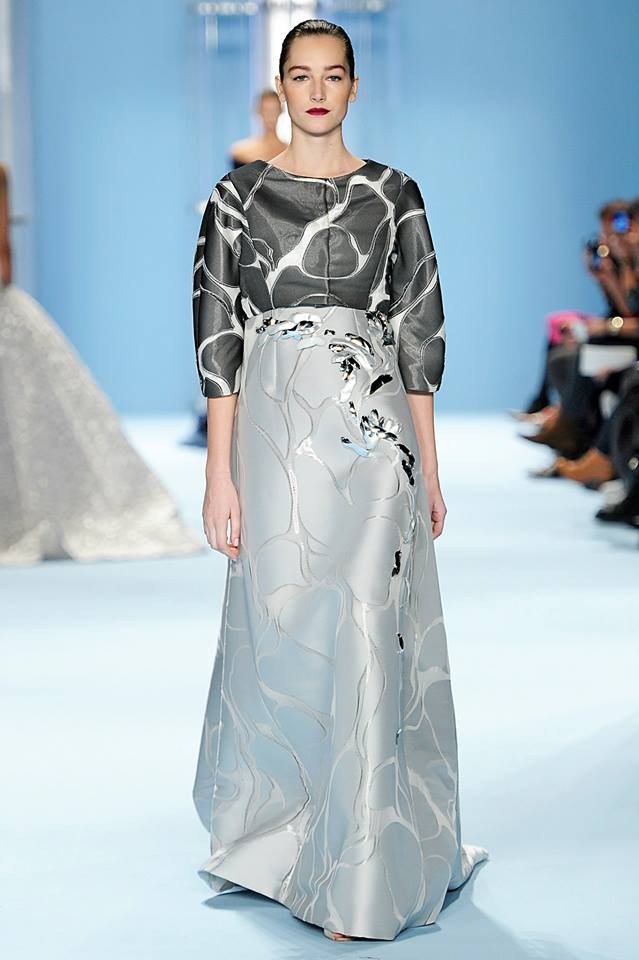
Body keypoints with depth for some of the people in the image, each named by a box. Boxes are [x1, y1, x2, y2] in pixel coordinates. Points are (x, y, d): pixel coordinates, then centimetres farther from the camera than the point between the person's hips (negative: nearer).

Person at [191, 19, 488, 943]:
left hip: (374, 434, 0)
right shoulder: (239, 196, 4)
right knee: (282, 639, 6)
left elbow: (419, 331, 7)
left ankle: (361, 871, 8)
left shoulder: (394, 194, 7)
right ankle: (277, 837, 27)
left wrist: (428, 468, 5)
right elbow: (220, 339, 1)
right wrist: (220, 473, -5)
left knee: (366, 641, -2)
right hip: (278, 433, 0)